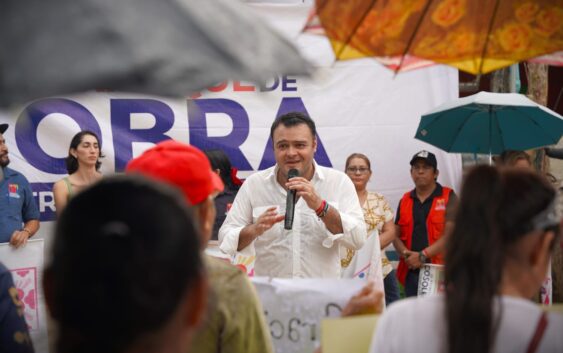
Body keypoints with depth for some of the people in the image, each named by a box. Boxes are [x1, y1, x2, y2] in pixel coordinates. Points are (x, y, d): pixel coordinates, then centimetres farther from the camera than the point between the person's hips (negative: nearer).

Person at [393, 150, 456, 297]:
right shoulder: (405, 201, 15)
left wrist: (423, 256, -12)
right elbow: (396, 235, 15)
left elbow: (450, 234, -8)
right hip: (411, 271, 4)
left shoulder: (448, 197, 2)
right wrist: (405, 253, -7)